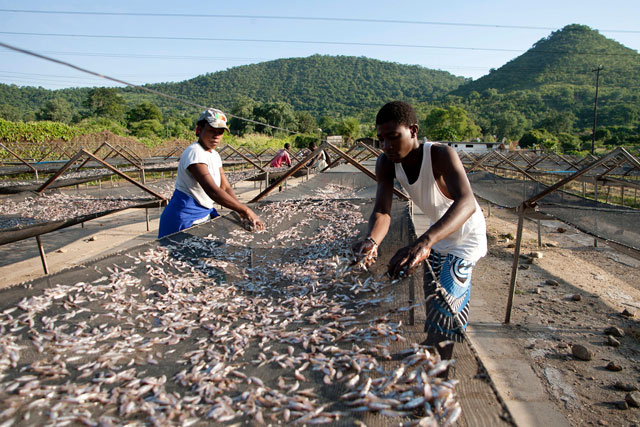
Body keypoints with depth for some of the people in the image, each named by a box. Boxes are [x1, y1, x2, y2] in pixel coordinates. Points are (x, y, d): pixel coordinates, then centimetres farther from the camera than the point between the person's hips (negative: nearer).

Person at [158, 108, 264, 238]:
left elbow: (225, 187, 2)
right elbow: (212, 191, -32)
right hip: (186, 218, -8)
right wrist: (246, 211, -35)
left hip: (205, 213, 8)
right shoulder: (195, 153, -21)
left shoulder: (214, 155, 7)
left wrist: (241, 212, -14)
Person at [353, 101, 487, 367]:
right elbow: (382, 211, -29)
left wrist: (423, 242, -69)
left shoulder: (441, 155, -37)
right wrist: (372, 240, -52)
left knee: (443, 308, -9)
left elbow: (466, 203, -52)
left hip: (466, 237, -6)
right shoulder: (386, 164, -21)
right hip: (436, 236, 7)